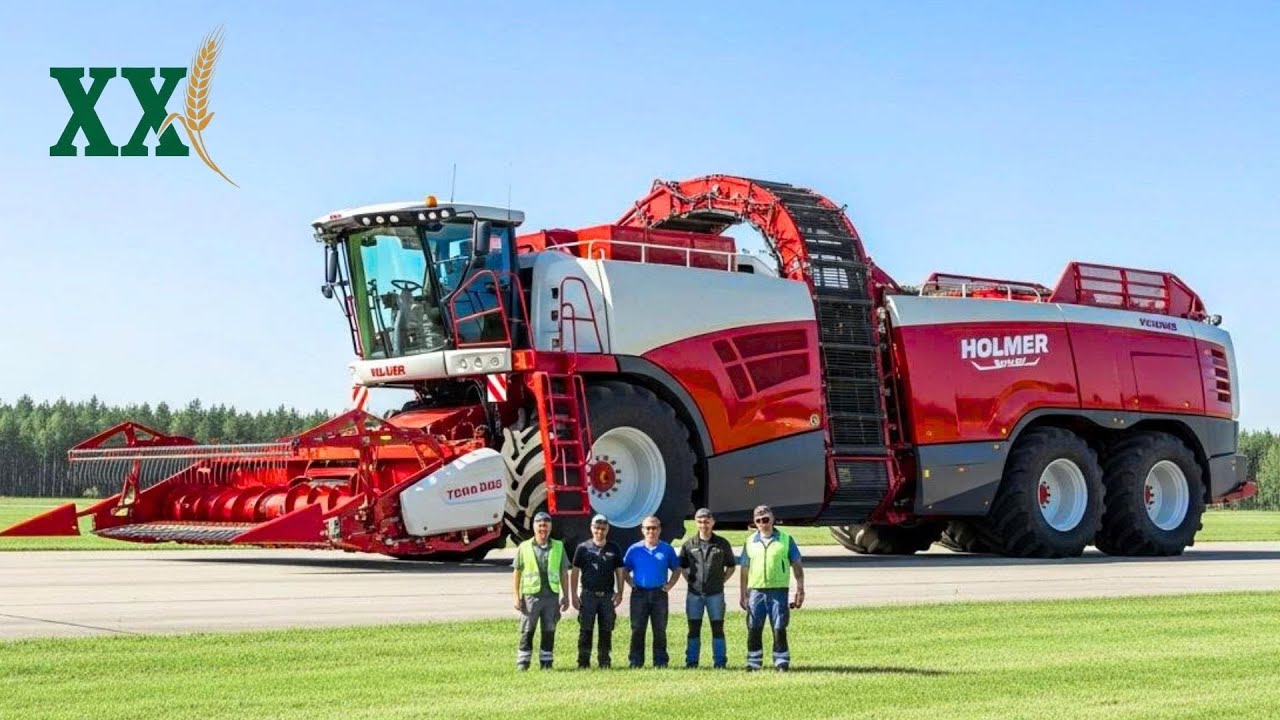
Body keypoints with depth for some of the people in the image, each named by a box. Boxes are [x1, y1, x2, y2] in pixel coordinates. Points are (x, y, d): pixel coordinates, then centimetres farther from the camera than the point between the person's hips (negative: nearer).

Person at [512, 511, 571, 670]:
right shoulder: (524, 547, 4)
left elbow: (564, 573, 11)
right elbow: (516, 574, 5)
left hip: (552, 596, 2)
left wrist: (566, 596, 6)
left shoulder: (558, 547, 9)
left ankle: (546, 662, 14)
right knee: (527, 631, 0)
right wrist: (517, 597, -3)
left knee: (549, 631, 6)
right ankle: (522, 662, 6)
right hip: (531, 595, -2)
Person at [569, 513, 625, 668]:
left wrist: (619, 593, 0)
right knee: (585, 629, -2)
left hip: (608, 595, 2)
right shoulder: (583, 548, 3)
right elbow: (575, 572, 4)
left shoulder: (614, 549, 8)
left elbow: (620, 572, 10)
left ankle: (604, 660, 13)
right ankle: (583, 660, 3)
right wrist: (573, 595, -3)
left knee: (606, 630, 5)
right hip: (588, 594, -2)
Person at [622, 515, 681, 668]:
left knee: (660, 629, 4)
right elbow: (625, 569, 11)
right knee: (637, 629, 1)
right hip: (639, 594, 0)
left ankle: (660, 661, 9)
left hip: (659, 594, 0)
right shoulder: (634, 549, 5)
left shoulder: (667, 549, 6)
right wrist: (631, 583, -3)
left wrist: (670, 585, 0)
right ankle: (636, 661, 6)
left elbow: (676, 569, 12)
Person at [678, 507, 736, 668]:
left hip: (715, 593, -1)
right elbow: (682, 567, 15)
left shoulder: (722, 544, 2)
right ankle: (691, 661, 11)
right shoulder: (689, 545, 4)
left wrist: (721, 581, 2)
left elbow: (731, 566, 11)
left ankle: (720, 661, 7)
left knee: (717, 628, 2)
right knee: (694, 628, 5)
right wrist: (690, 581, 5)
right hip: (694, 593, 1)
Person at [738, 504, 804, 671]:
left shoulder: (785, 539, 4)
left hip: (778, 590, -2)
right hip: (756, 590, 2)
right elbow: (744, 570, 14)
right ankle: (753, 662, 12)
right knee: (754, 629, 3)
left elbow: (797, 566, 5)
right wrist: (742, 594, 11)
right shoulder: (750, 542, 11)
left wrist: (800, 590, -1)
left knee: (779, 629, -3)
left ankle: (782, 662, 4)